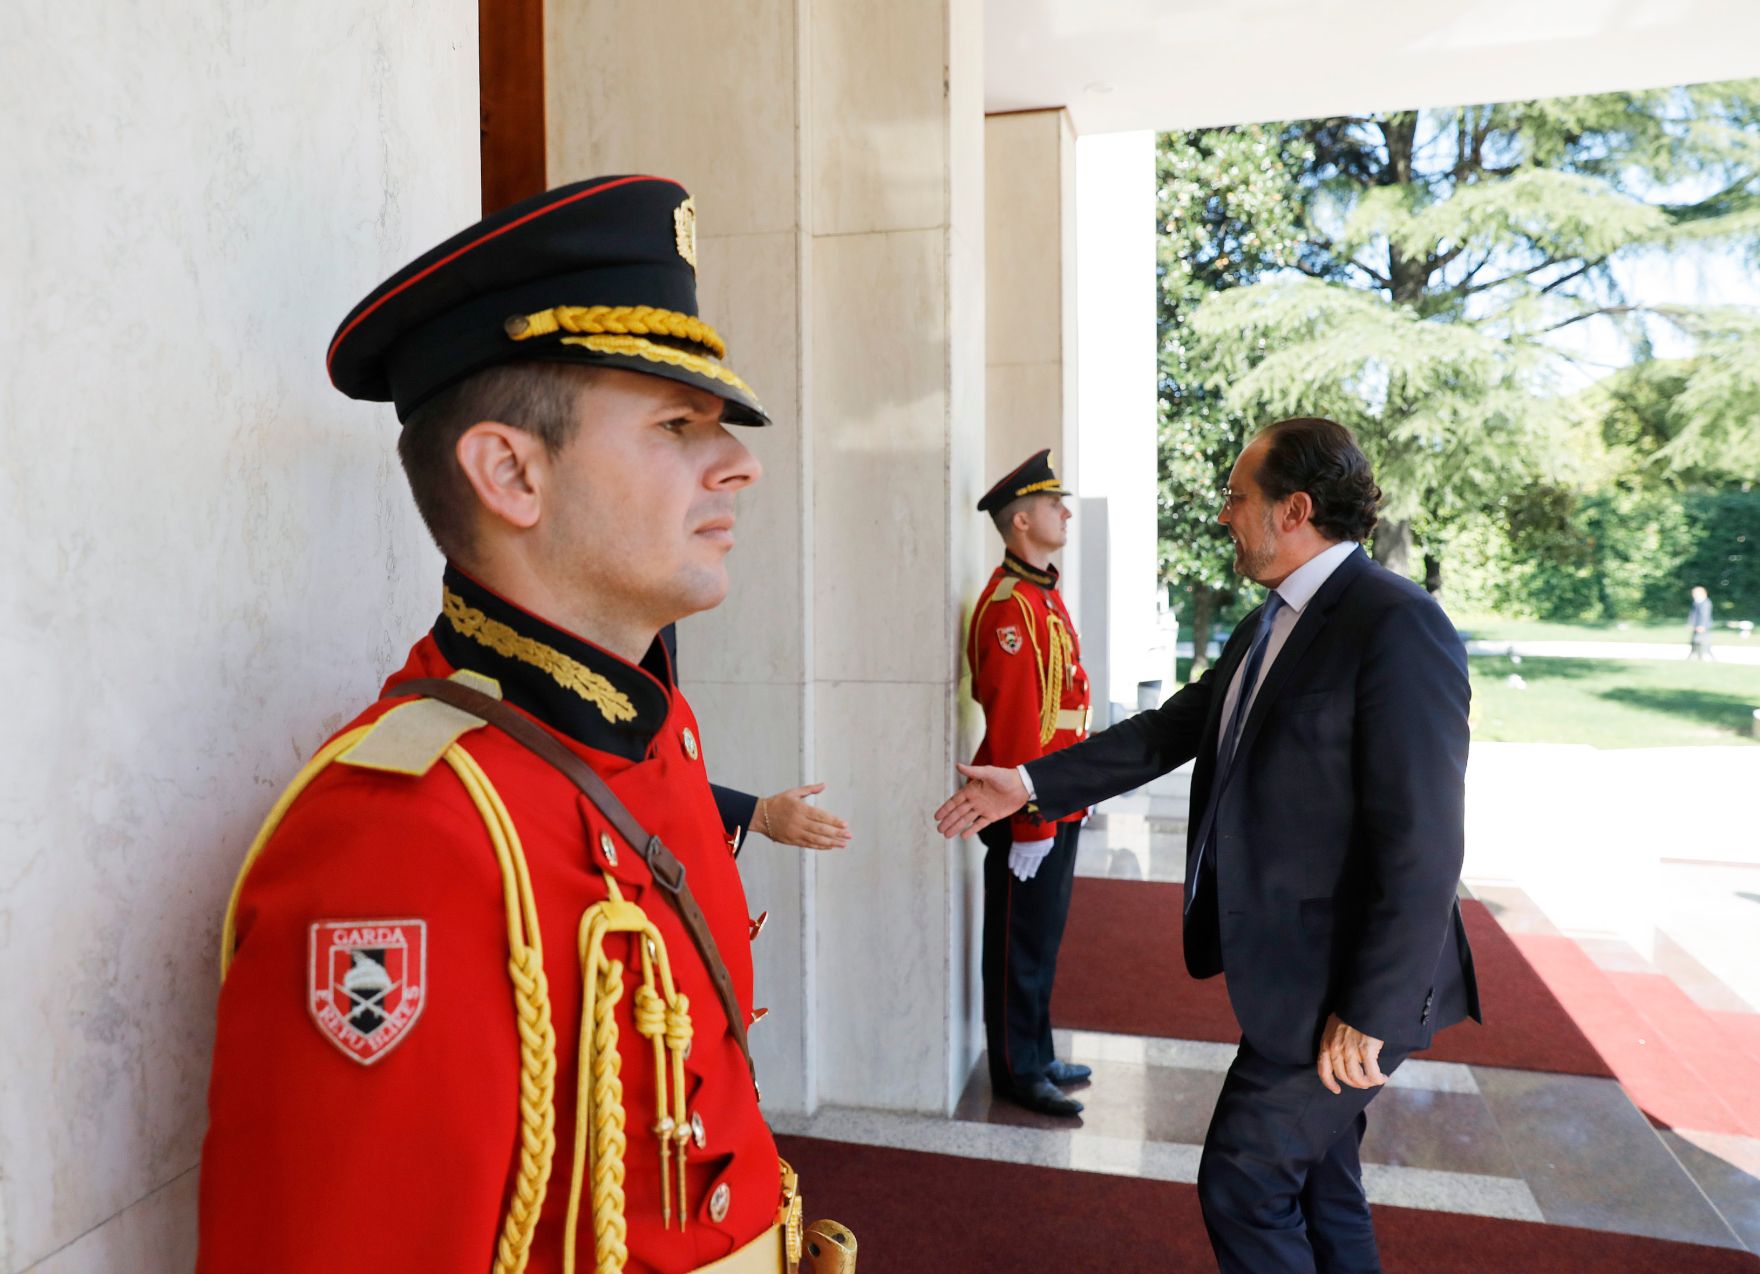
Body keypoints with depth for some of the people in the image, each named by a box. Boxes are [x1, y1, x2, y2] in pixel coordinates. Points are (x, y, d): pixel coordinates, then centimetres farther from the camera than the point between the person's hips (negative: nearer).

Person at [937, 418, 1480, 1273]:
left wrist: (1369, 1014, -21)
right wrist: (1030, 784, 9)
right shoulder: (1270, 625, 9)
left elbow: (1421, 843, -23)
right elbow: (1167, 732, 12)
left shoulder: (1396, 626, -20)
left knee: (1244, 1181, 1)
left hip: (1338, 982, -9)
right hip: (1286, 967, 9)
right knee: (1314, 1182, 20)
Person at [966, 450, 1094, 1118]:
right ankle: (1017, 1072, 18)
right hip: (1029, 813, -10)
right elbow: (1012, 722, -22)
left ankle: (1038, 1056, 32)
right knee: (1021, 943, 4)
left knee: (1043, 937, 18)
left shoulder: (1045, 594, 13)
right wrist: (1029, 819, -22)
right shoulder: (1010, 603, -19)